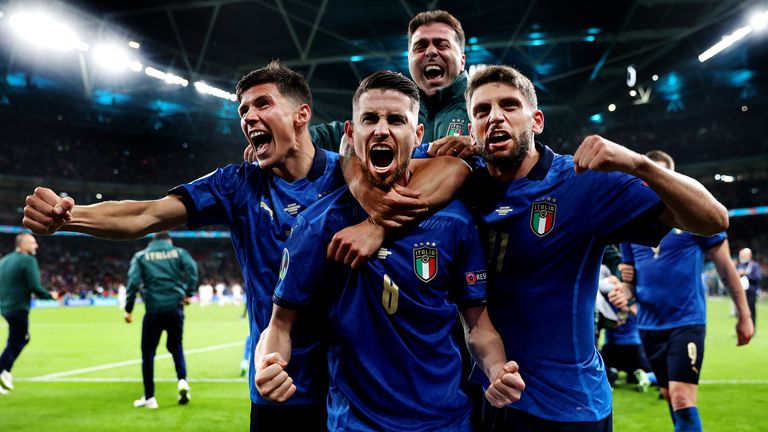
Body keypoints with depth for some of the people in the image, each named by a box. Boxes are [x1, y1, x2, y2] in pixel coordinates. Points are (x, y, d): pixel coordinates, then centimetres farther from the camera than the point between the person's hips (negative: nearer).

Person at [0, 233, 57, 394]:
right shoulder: (28, 260, -13)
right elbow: (35, 287, -19)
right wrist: (50, 295, -3)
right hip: (18, 309, -8)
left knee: (23, 338, 21)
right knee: (14, 344, 0)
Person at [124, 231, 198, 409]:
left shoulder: (141, 256, 10)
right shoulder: (179, 252, 11)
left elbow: (133, 281, -2)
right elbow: (192, 268, -8)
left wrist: (128, 310, -1)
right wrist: (188, 293, -6)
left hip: (153, 310, -1)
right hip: (175, 308, 1)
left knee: (148, 352, 8)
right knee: (175, 346, 19)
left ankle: (149, 398, 10)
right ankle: (182, 380, -3)